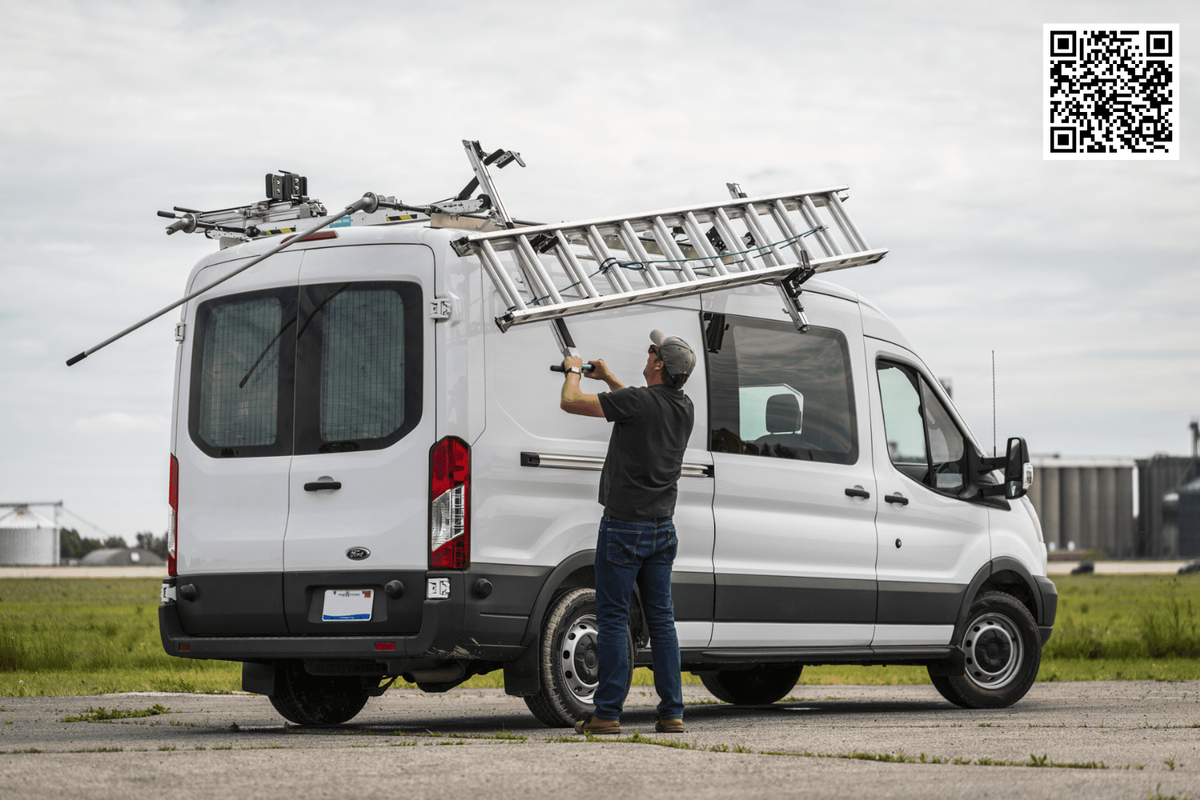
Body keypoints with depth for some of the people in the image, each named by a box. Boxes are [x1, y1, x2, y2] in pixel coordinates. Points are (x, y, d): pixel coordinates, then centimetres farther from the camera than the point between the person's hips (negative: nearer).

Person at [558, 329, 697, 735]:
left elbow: (570, 402, -11)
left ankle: (607, 713, -2)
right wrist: (607, 378, 35)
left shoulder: (637, 401, -17)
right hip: (662, 528, 7)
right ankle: (671, 713, 7)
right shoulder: (685, 409, 5)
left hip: (624, 527, -7)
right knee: (661, 619, 9)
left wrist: (573, 371, 9)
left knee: (612, 618, -2)